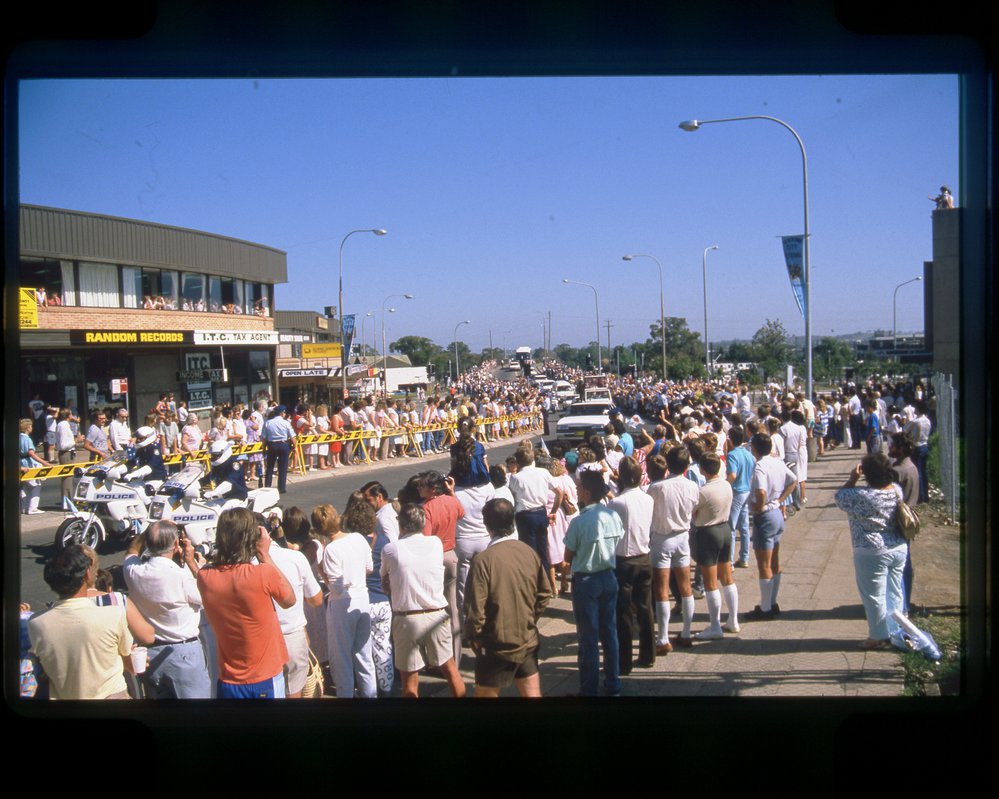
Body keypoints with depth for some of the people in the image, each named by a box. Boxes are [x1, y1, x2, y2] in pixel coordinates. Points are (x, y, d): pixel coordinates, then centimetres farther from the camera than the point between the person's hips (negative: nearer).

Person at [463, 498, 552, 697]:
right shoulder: (529, 552, -3)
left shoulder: (483, 560, -20)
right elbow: (544, 595, 6)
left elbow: (475, 609, -19)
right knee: (532, 693, 15)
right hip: (528, 642, 5)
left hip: (498, 646, -5)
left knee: (486, 694, 11)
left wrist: (473, 638, -3)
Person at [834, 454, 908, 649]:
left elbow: (839, 497, -10)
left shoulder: (863, 496, -23)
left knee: (874, 596, 6)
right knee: (894, 594, 17)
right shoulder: (896, 490, -2)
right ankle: (894, 632, 27)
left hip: (873, 554, -7)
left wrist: (852, 479, -4)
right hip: (898, 549, 7)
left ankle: (879, 637, 15)